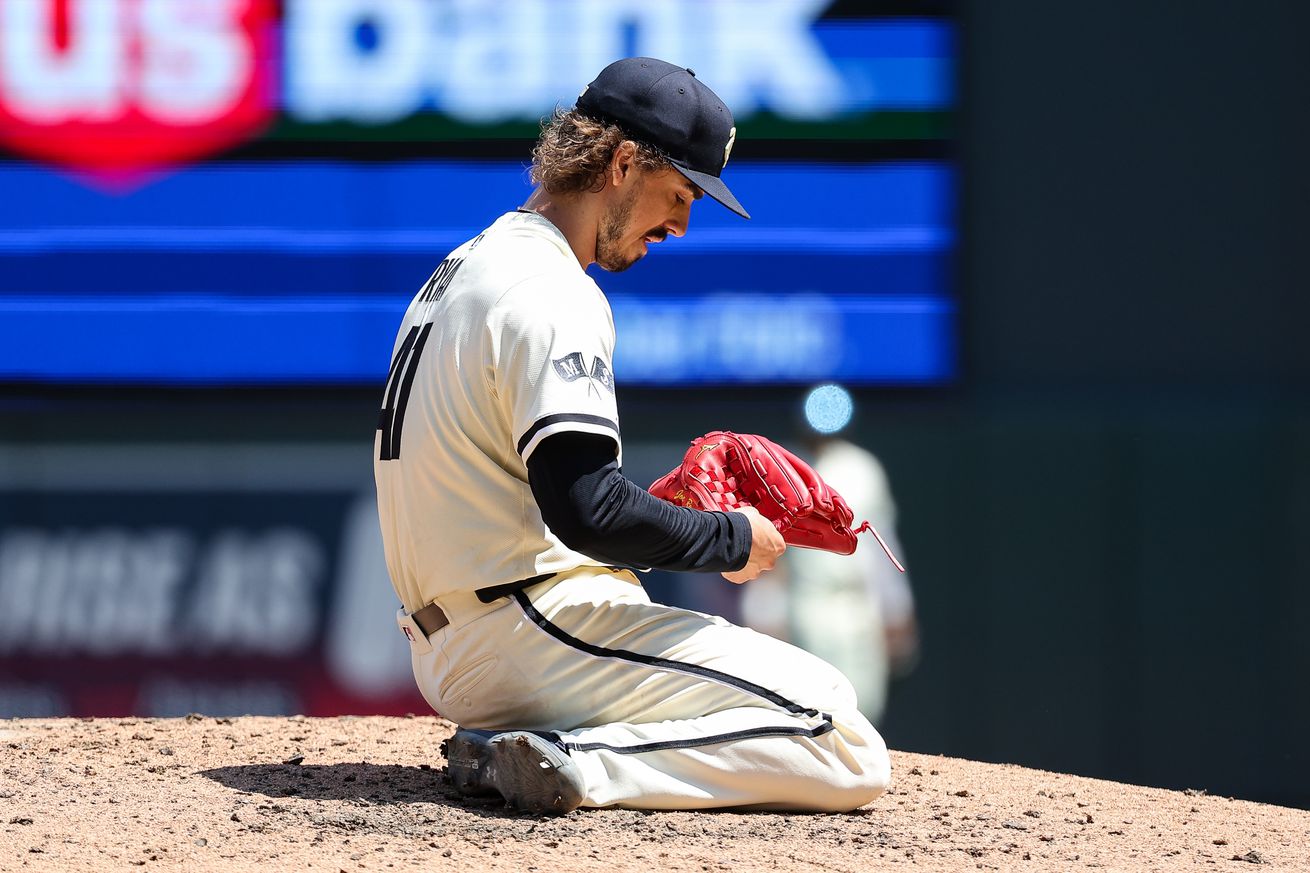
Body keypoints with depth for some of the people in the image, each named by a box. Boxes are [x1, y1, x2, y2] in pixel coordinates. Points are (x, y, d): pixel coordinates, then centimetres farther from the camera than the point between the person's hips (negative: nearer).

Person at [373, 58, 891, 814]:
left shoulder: (468, 265, 18)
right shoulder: (551, 293, -14)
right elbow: (584, 509, -24)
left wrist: (659, 513, 14)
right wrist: (731, 541, -9)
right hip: (539, 632, -10)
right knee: (848, 751, -14)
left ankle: (509, 744, 8)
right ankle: (572, 763, -19)